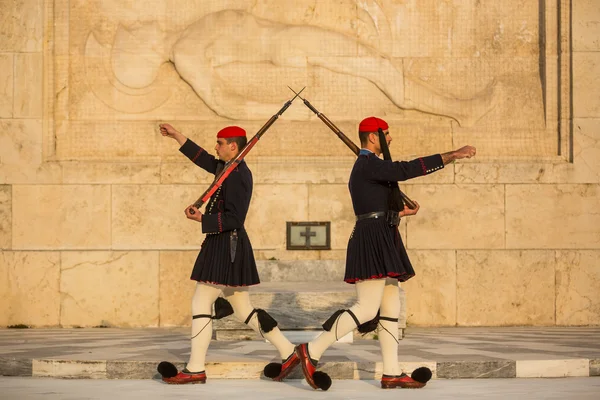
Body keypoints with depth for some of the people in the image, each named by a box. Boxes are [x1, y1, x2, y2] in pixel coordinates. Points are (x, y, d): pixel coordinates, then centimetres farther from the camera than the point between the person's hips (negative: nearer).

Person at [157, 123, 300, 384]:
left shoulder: (235, 176, -16)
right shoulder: (235, 170, 13)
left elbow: (233, 219, -21)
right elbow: (203, 159, 25)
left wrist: (201, 219, -23)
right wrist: (176, 136, 26)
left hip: (225, 247, -10)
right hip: (230, 247, 10)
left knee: (200, 304, -5)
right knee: (243, 309, 13)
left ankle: (195, 370, -2)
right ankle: (288, 353, 12)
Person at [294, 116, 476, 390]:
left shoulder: (366, 167, 22)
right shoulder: (369, 164, -10)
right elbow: (406, 170, -23)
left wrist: (400, 213, 26)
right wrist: (452, 155, -24)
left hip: (381, 244, 11)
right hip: (373, 241, -11)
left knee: (390, 308, 7)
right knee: (367, 309, -14)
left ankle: (392, 374, 7)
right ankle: (312, 351, -9)